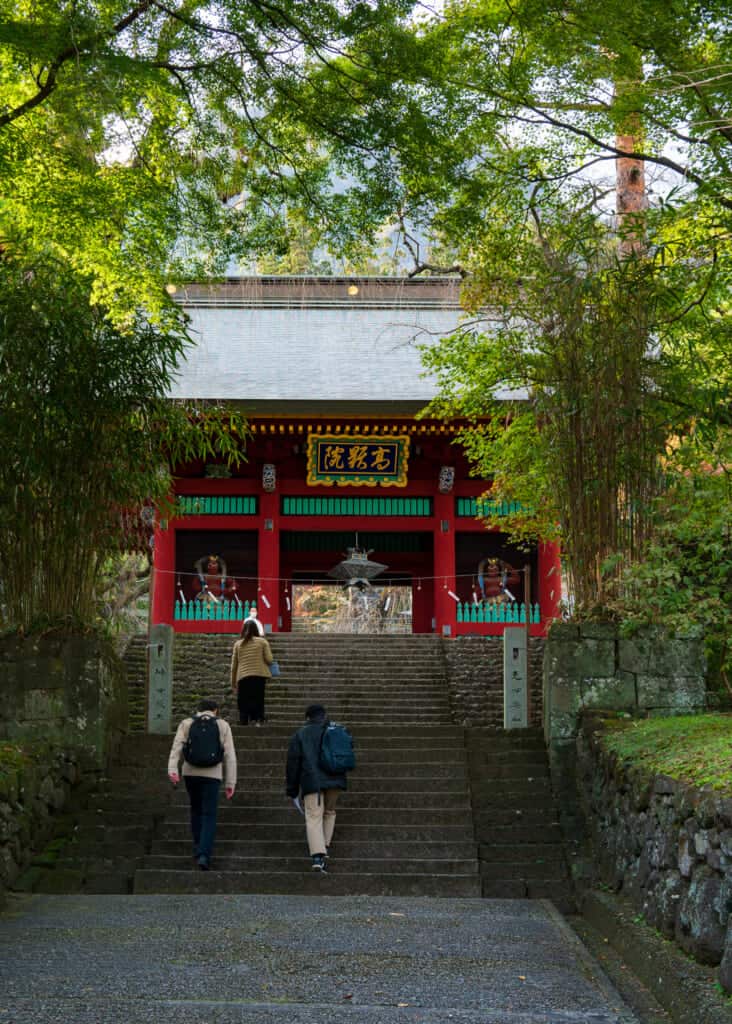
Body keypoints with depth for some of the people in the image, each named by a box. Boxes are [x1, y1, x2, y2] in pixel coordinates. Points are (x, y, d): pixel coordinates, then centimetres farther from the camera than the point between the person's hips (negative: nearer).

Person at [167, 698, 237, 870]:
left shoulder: (186, 723, 10)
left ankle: (198, 847, 28)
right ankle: (204, 854, -14)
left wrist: (172, 770, -16)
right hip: (212, 774, -2)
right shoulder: (223, 725, 9)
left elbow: (177, 747, -5)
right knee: (209, 816, 0)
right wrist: (230, 783, 5)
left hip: (190, 772, 2)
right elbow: (229, 755, 4)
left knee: (196, 809, 23)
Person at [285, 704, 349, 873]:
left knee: (314, 818, -6)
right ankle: (325, 847, 15)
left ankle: (317, 856, -20)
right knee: (329, 813, 22)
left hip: (312, 782, -2)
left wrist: (292, 790, 9)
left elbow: (293, 763, 5)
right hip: (334, 780, 3)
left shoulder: (300, 734, 9)